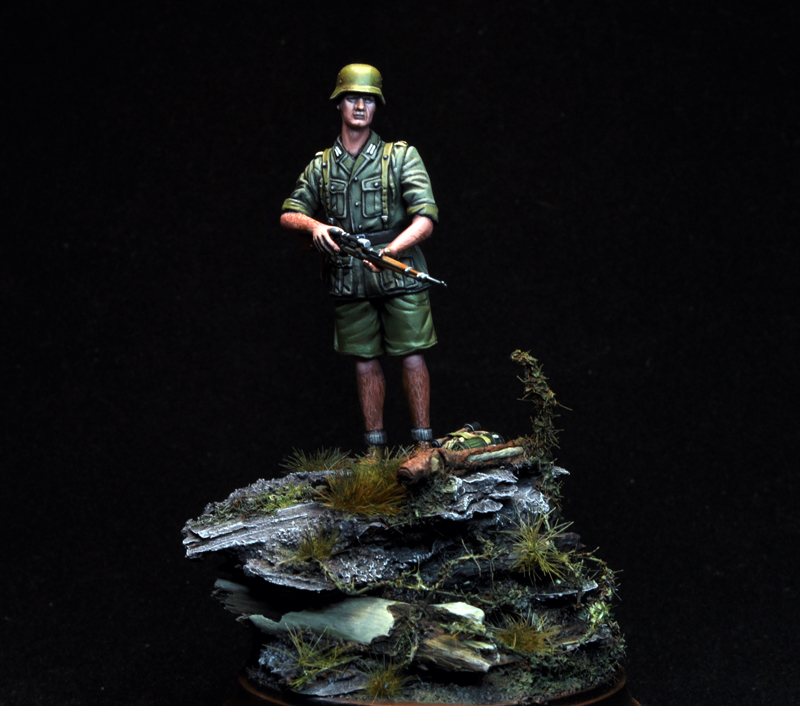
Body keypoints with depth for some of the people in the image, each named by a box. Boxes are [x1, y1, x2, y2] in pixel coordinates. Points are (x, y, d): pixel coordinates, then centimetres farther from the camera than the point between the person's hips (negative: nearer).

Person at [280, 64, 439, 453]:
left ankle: (423, 444, 6)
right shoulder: (321, 165, 11)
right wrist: (315, 226, -10)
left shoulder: (401, 155, 1)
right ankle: (375, 447, 18)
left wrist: (391, 249, -25)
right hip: (348, 281, 3)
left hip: (399, 274, -3)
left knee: (412, 358, -3)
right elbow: (289, 214, 13)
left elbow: (425, 218, -8)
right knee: (365, 363, 8)